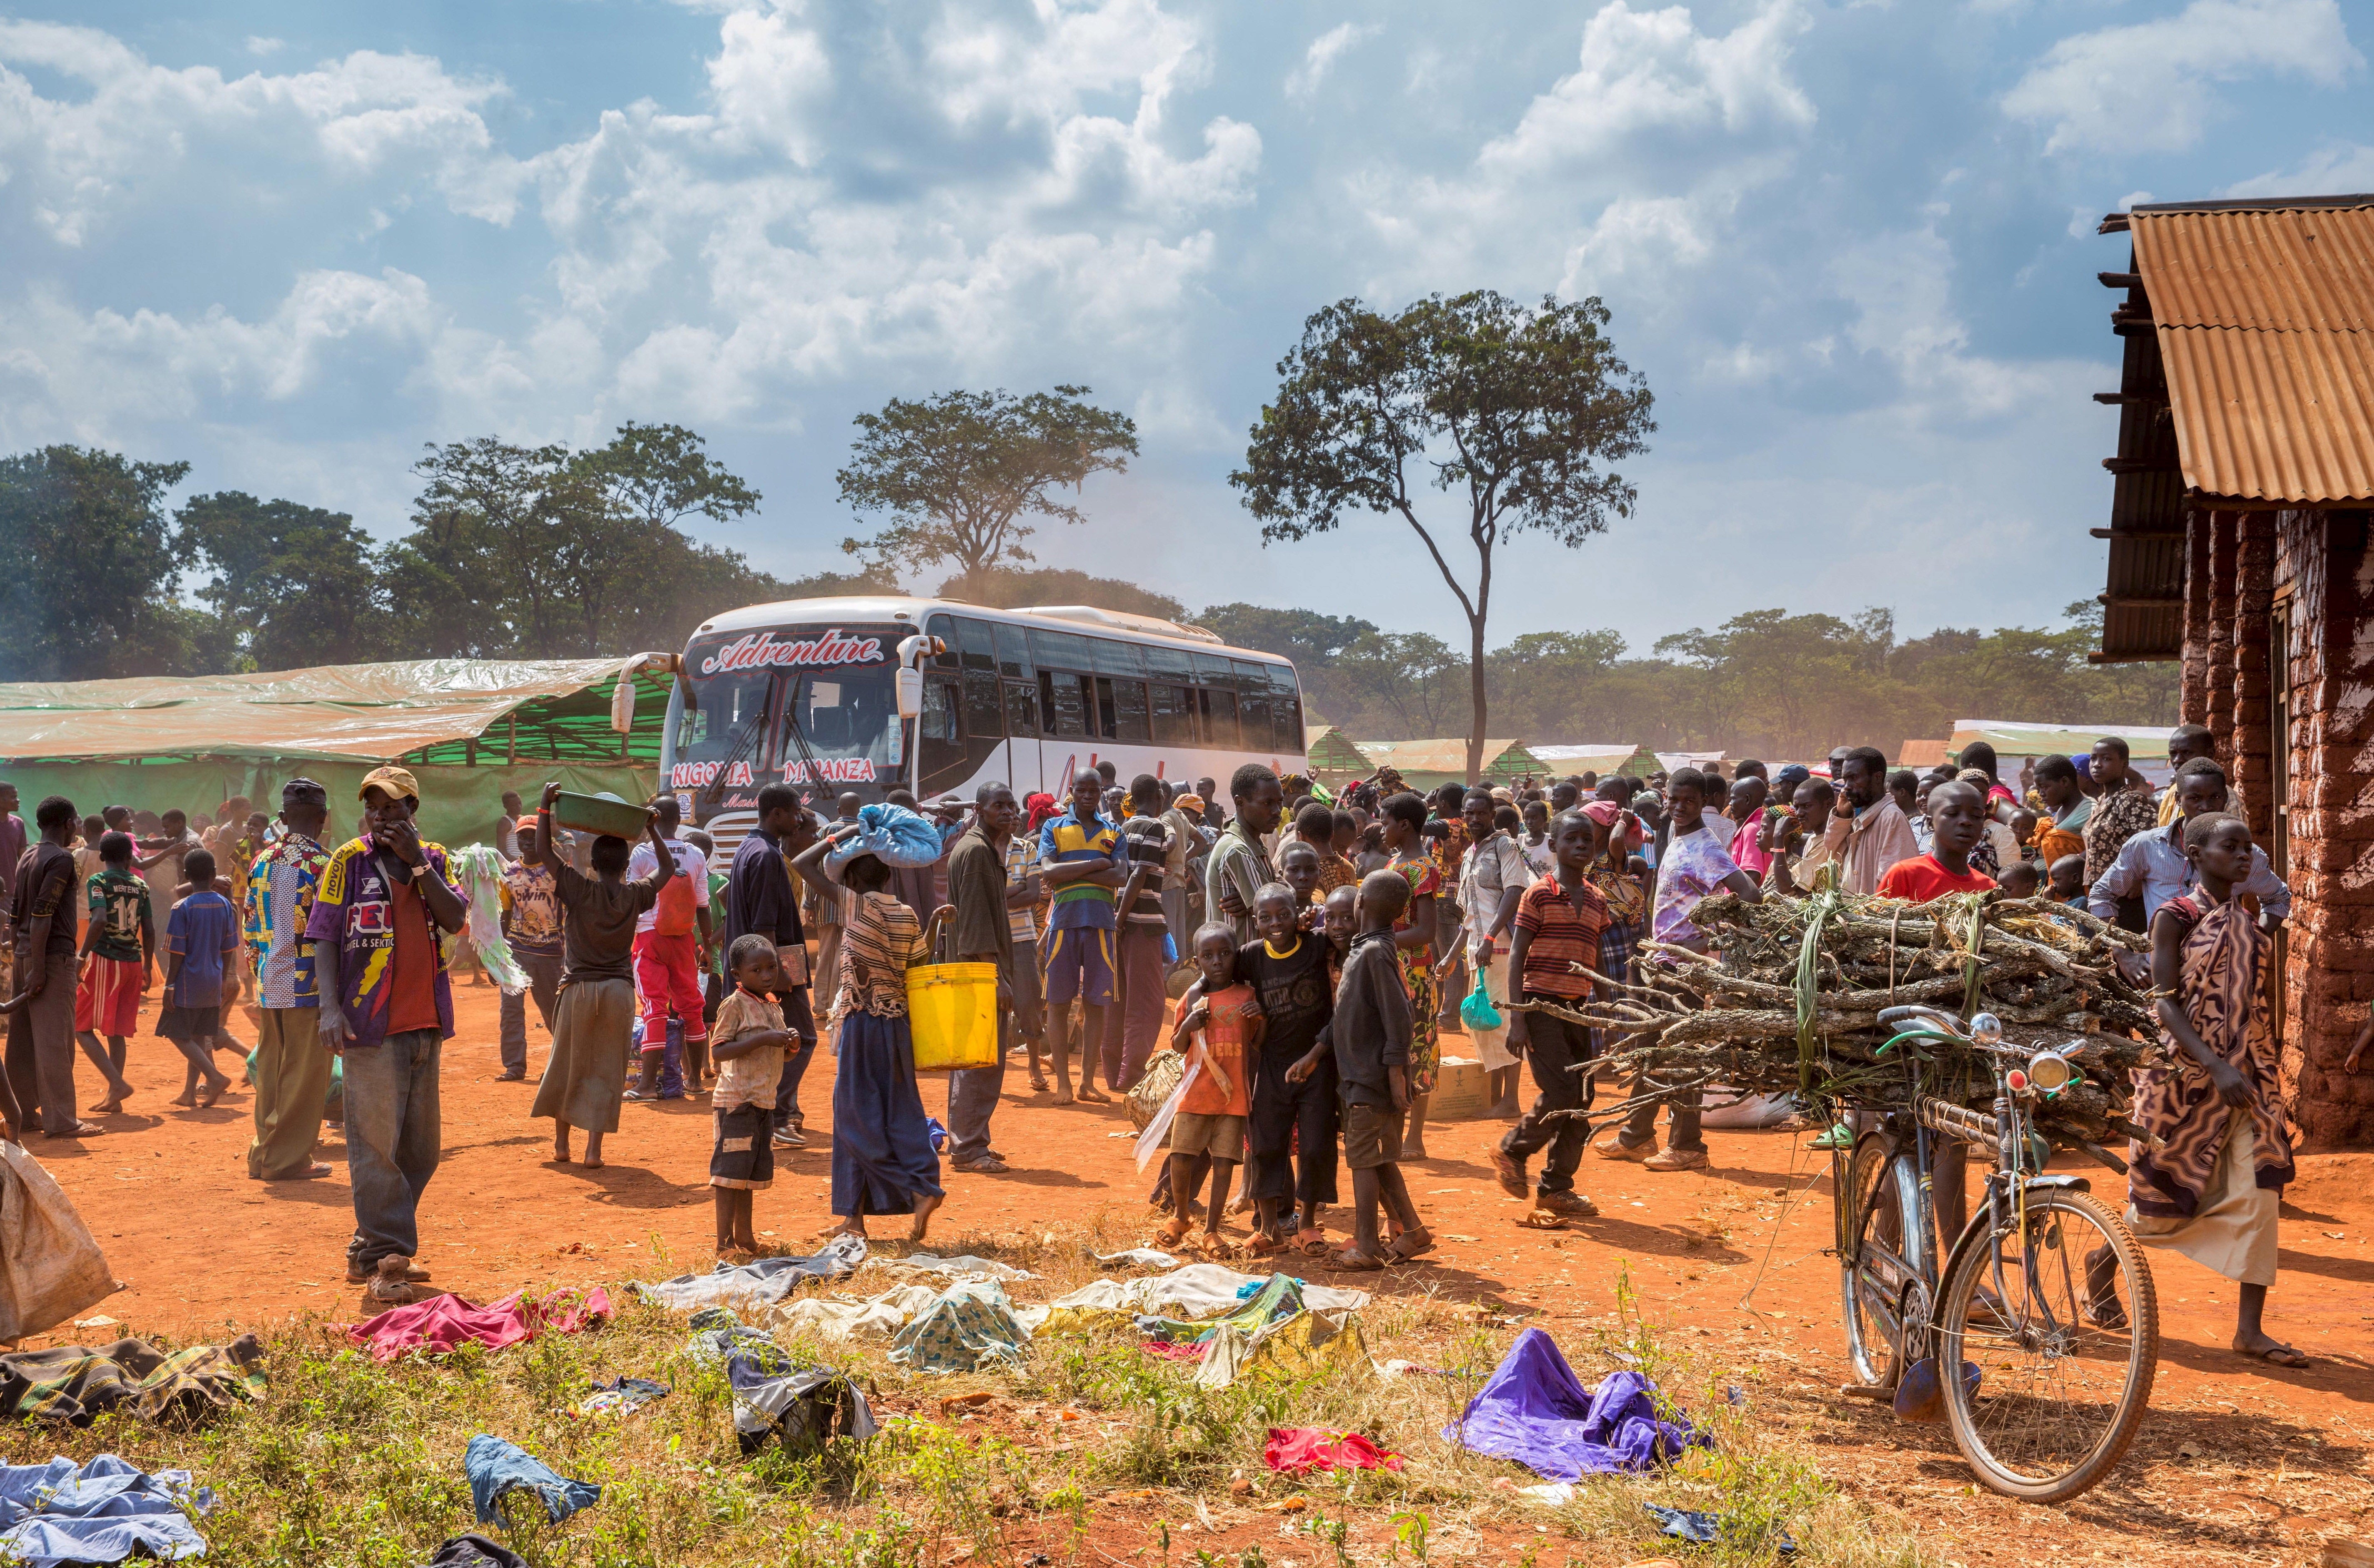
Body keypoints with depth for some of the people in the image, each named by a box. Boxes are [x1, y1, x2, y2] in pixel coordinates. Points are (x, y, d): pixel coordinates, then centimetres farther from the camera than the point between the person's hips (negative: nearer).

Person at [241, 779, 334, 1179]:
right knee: (304, 1074, 1)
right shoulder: (323, 865, -11)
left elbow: (251, 929, 12)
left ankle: (264, 1154, 20)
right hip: (309, 983, -6)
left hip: (268, 985, 6)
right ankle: (289, 1159, 5)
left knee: (270, 1071, 14)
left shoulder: (262, 861, 8)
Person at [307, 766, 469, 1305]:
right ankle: (384, 1260, -2)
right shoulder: (347, 862, -1)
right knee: (376, 1143, -8)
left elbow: (456, 919, -6)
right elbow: (325, 939, -5)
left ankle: (371, 1251, 22)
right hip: (370, 1024, -5)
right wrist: (330, 1008, -15)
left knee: (420, 1145, 11)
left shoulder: (433, 859, 10)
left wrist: (415, 860, -10)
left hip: (425, 1024, 5)